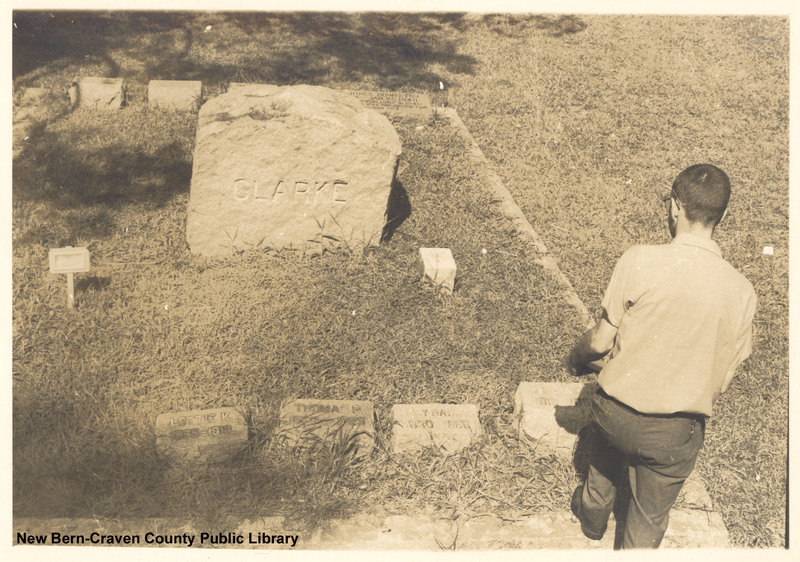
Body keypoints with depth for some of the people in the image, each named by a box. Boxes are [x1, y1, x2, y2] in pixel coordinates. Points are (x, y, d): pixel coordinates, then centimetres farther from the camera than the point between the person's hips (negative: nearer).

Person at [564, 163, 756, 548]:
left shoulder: (639, 261, -21)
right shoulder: (741, 292, -13)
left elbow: (601, 341, -13)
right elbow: (721, 382, -3)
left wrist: (575, 358, 9)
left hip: (616, 412, 1)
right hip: (676, 432, 0)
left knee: (604, 469, 34)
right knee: (649, 520, 23)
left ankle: (592, 517, 63)